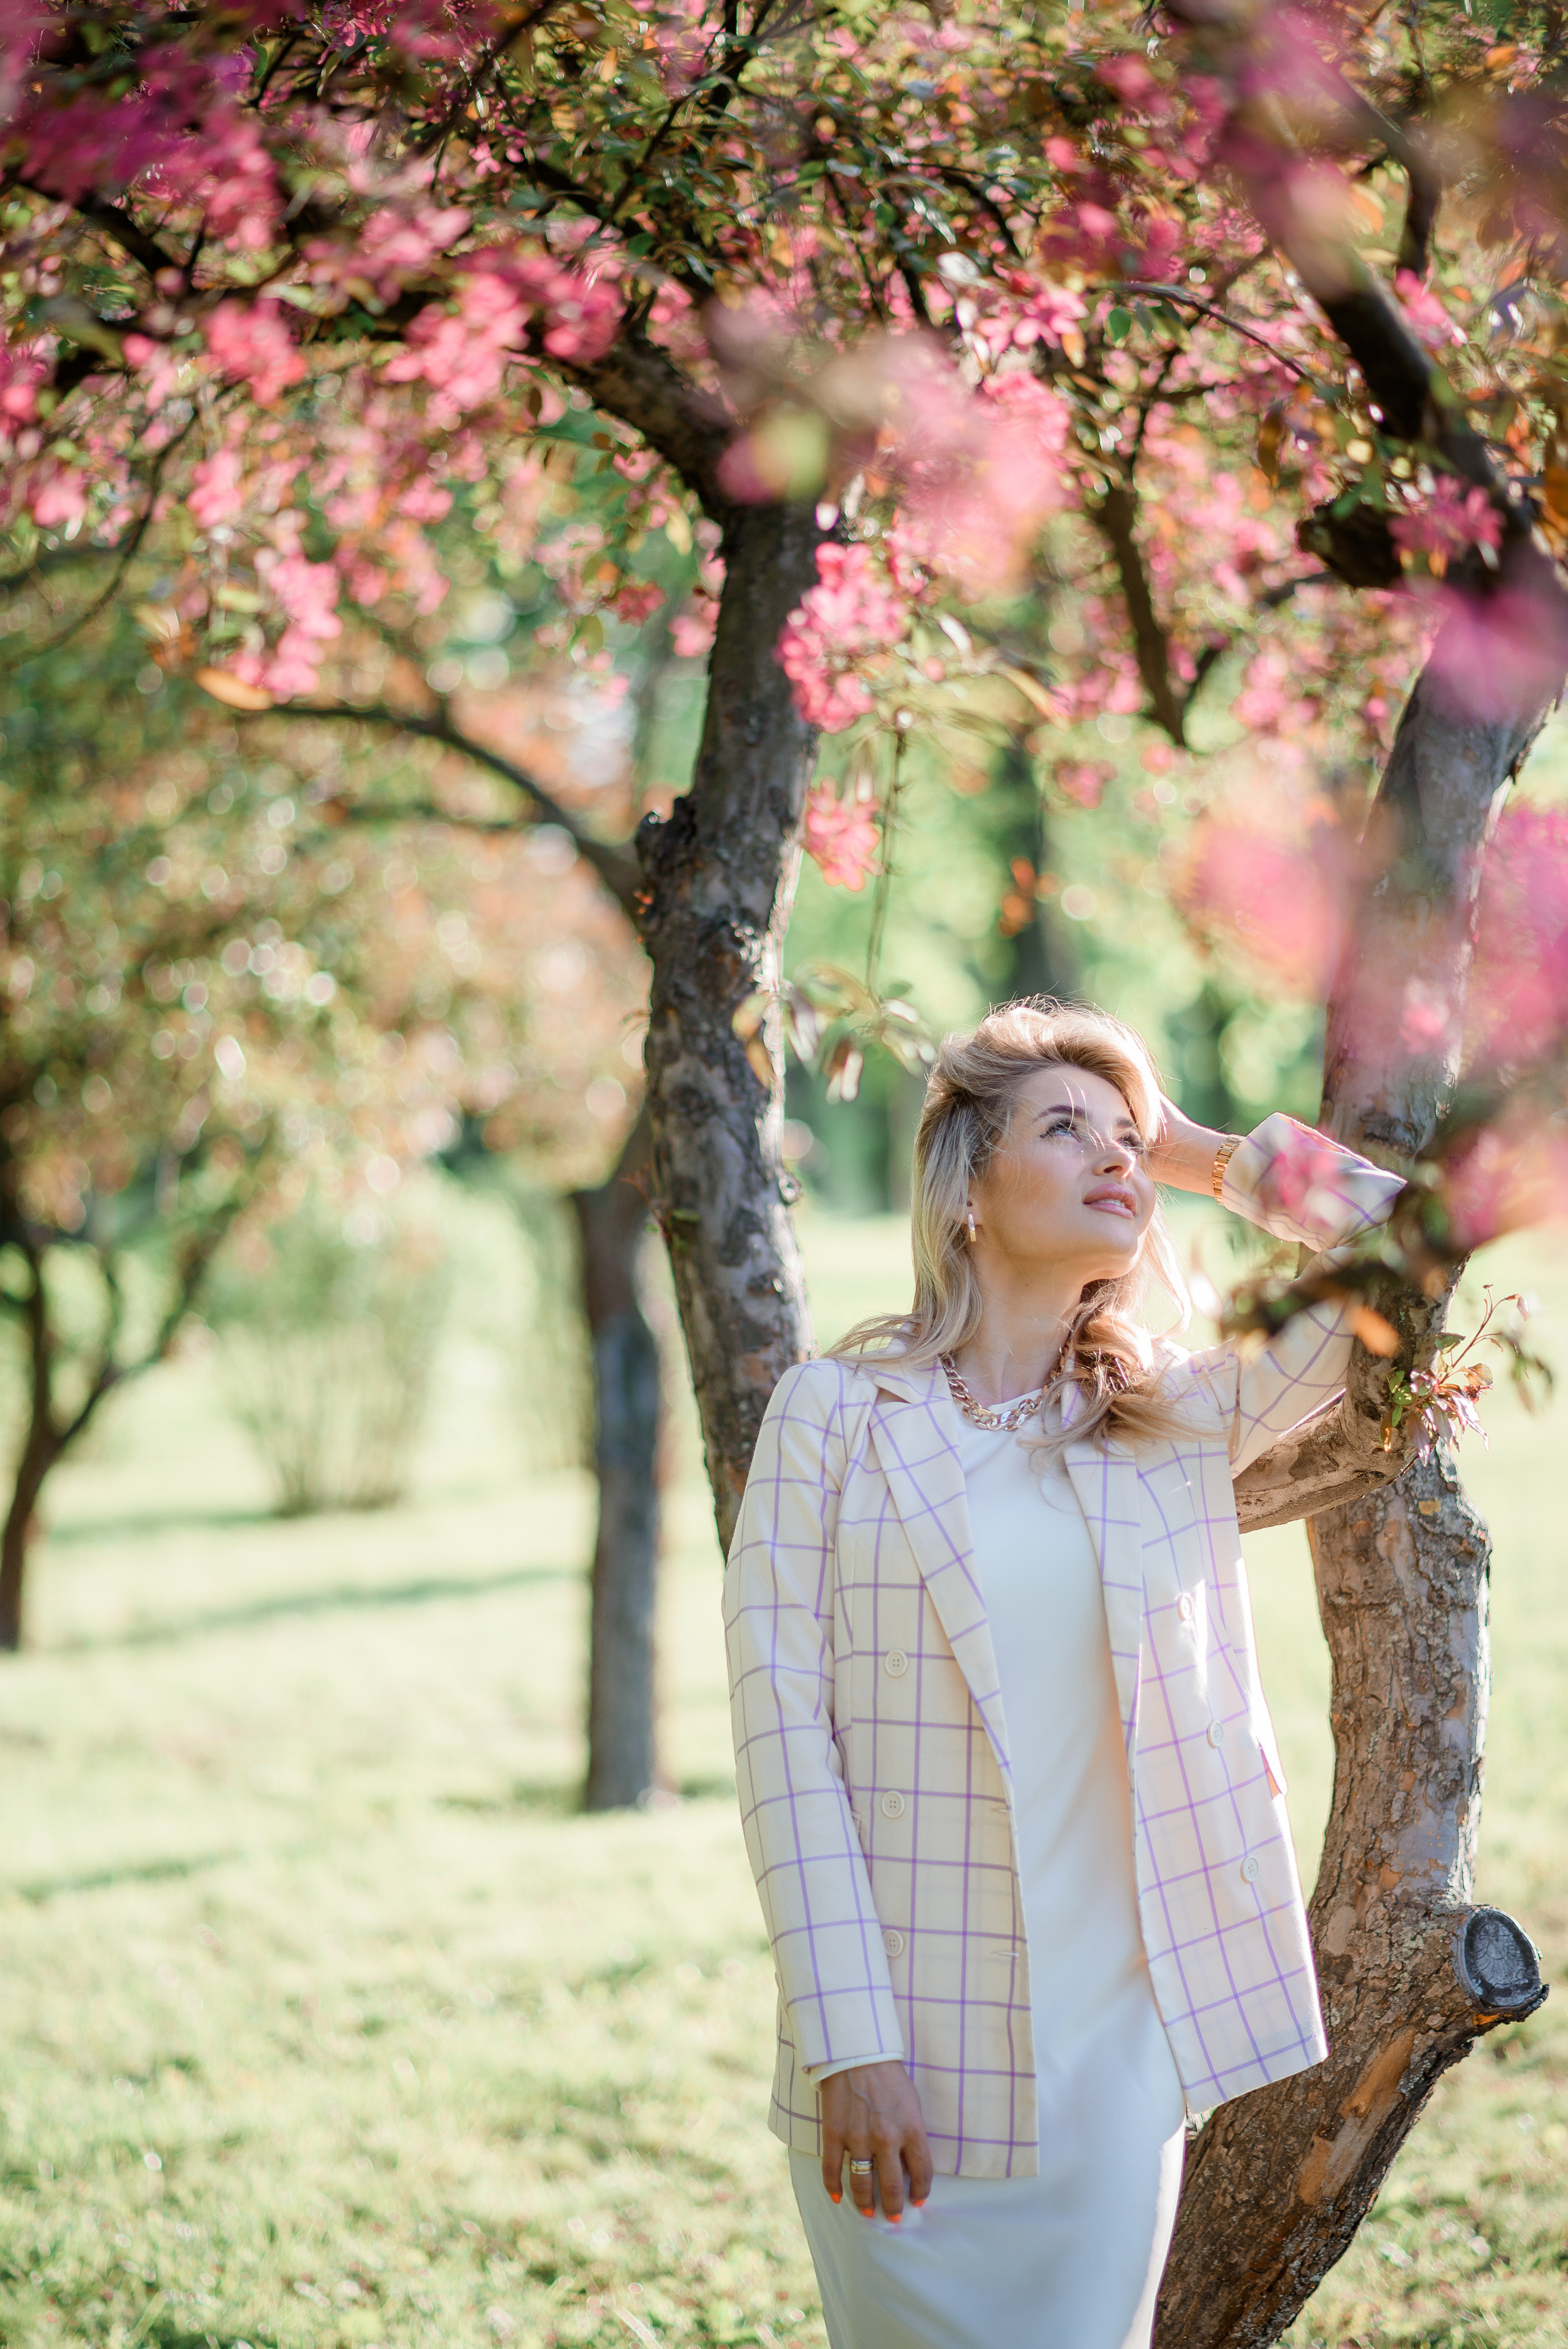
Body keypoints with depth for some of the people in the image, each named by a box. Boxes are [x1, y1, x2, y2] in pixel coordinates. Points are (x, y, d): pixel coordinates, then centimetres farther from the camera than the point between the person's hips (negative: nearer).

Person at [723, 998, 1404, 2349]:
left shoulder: (1181, 1417, 9)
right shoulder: (836, 1414, 0)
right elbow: (783, 1730, -5)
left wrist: (1205, 1156, 11)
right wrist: (848, 2041, -12)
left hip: (1115, 2045, 3)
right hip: (908, 2064, -2)